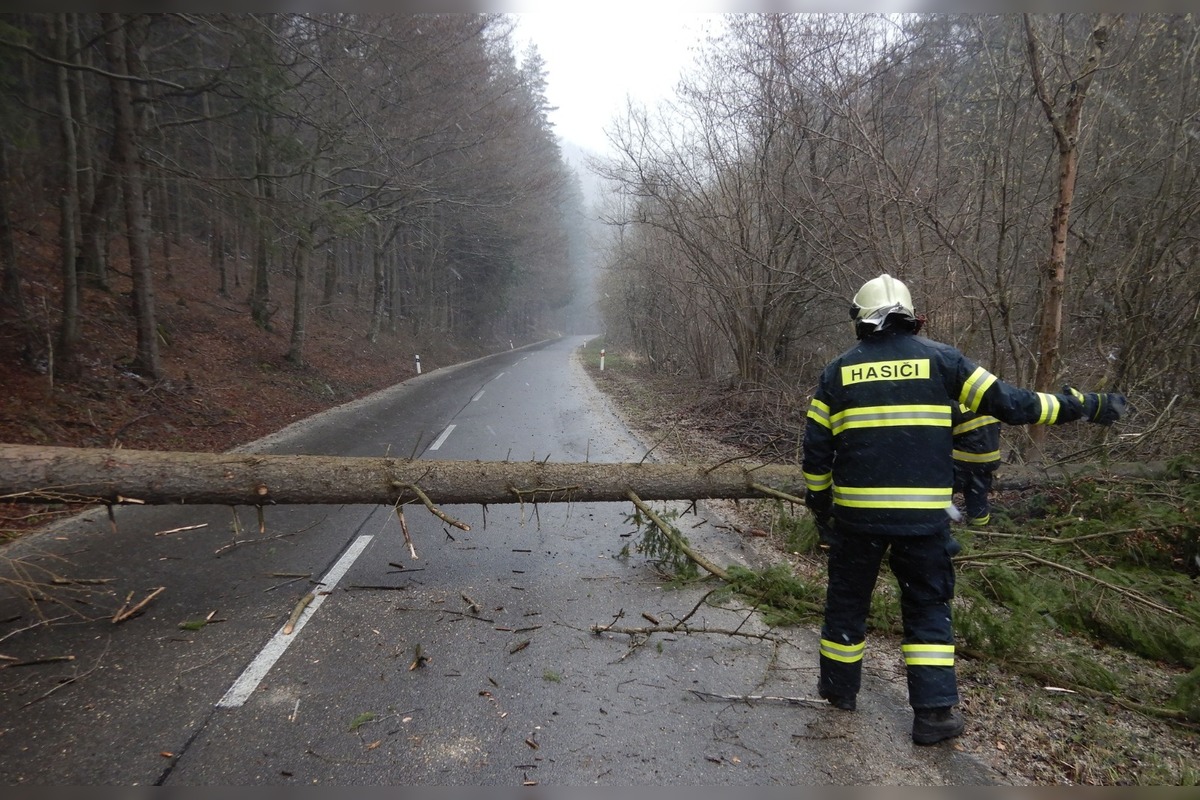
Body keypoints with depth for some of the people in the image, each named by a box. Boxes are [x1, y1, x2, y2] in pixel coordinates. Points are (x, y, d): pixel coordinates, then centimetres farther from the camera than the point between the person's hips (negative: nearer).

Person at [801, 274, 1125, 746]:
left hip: (858, 512, 1)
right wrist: (1087, 406, 12)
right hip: (925, 513, 0)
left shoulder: (838, 371, 3)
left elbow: (816, 448, 3)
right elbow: (1009, 404, 0)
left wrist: (818, 502, 16)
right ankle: (935, 712, 15)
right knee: (928, 609, 14)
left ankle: (840, 688, 31)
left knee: (847, 599, 17)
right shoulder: (939, 358, 1)